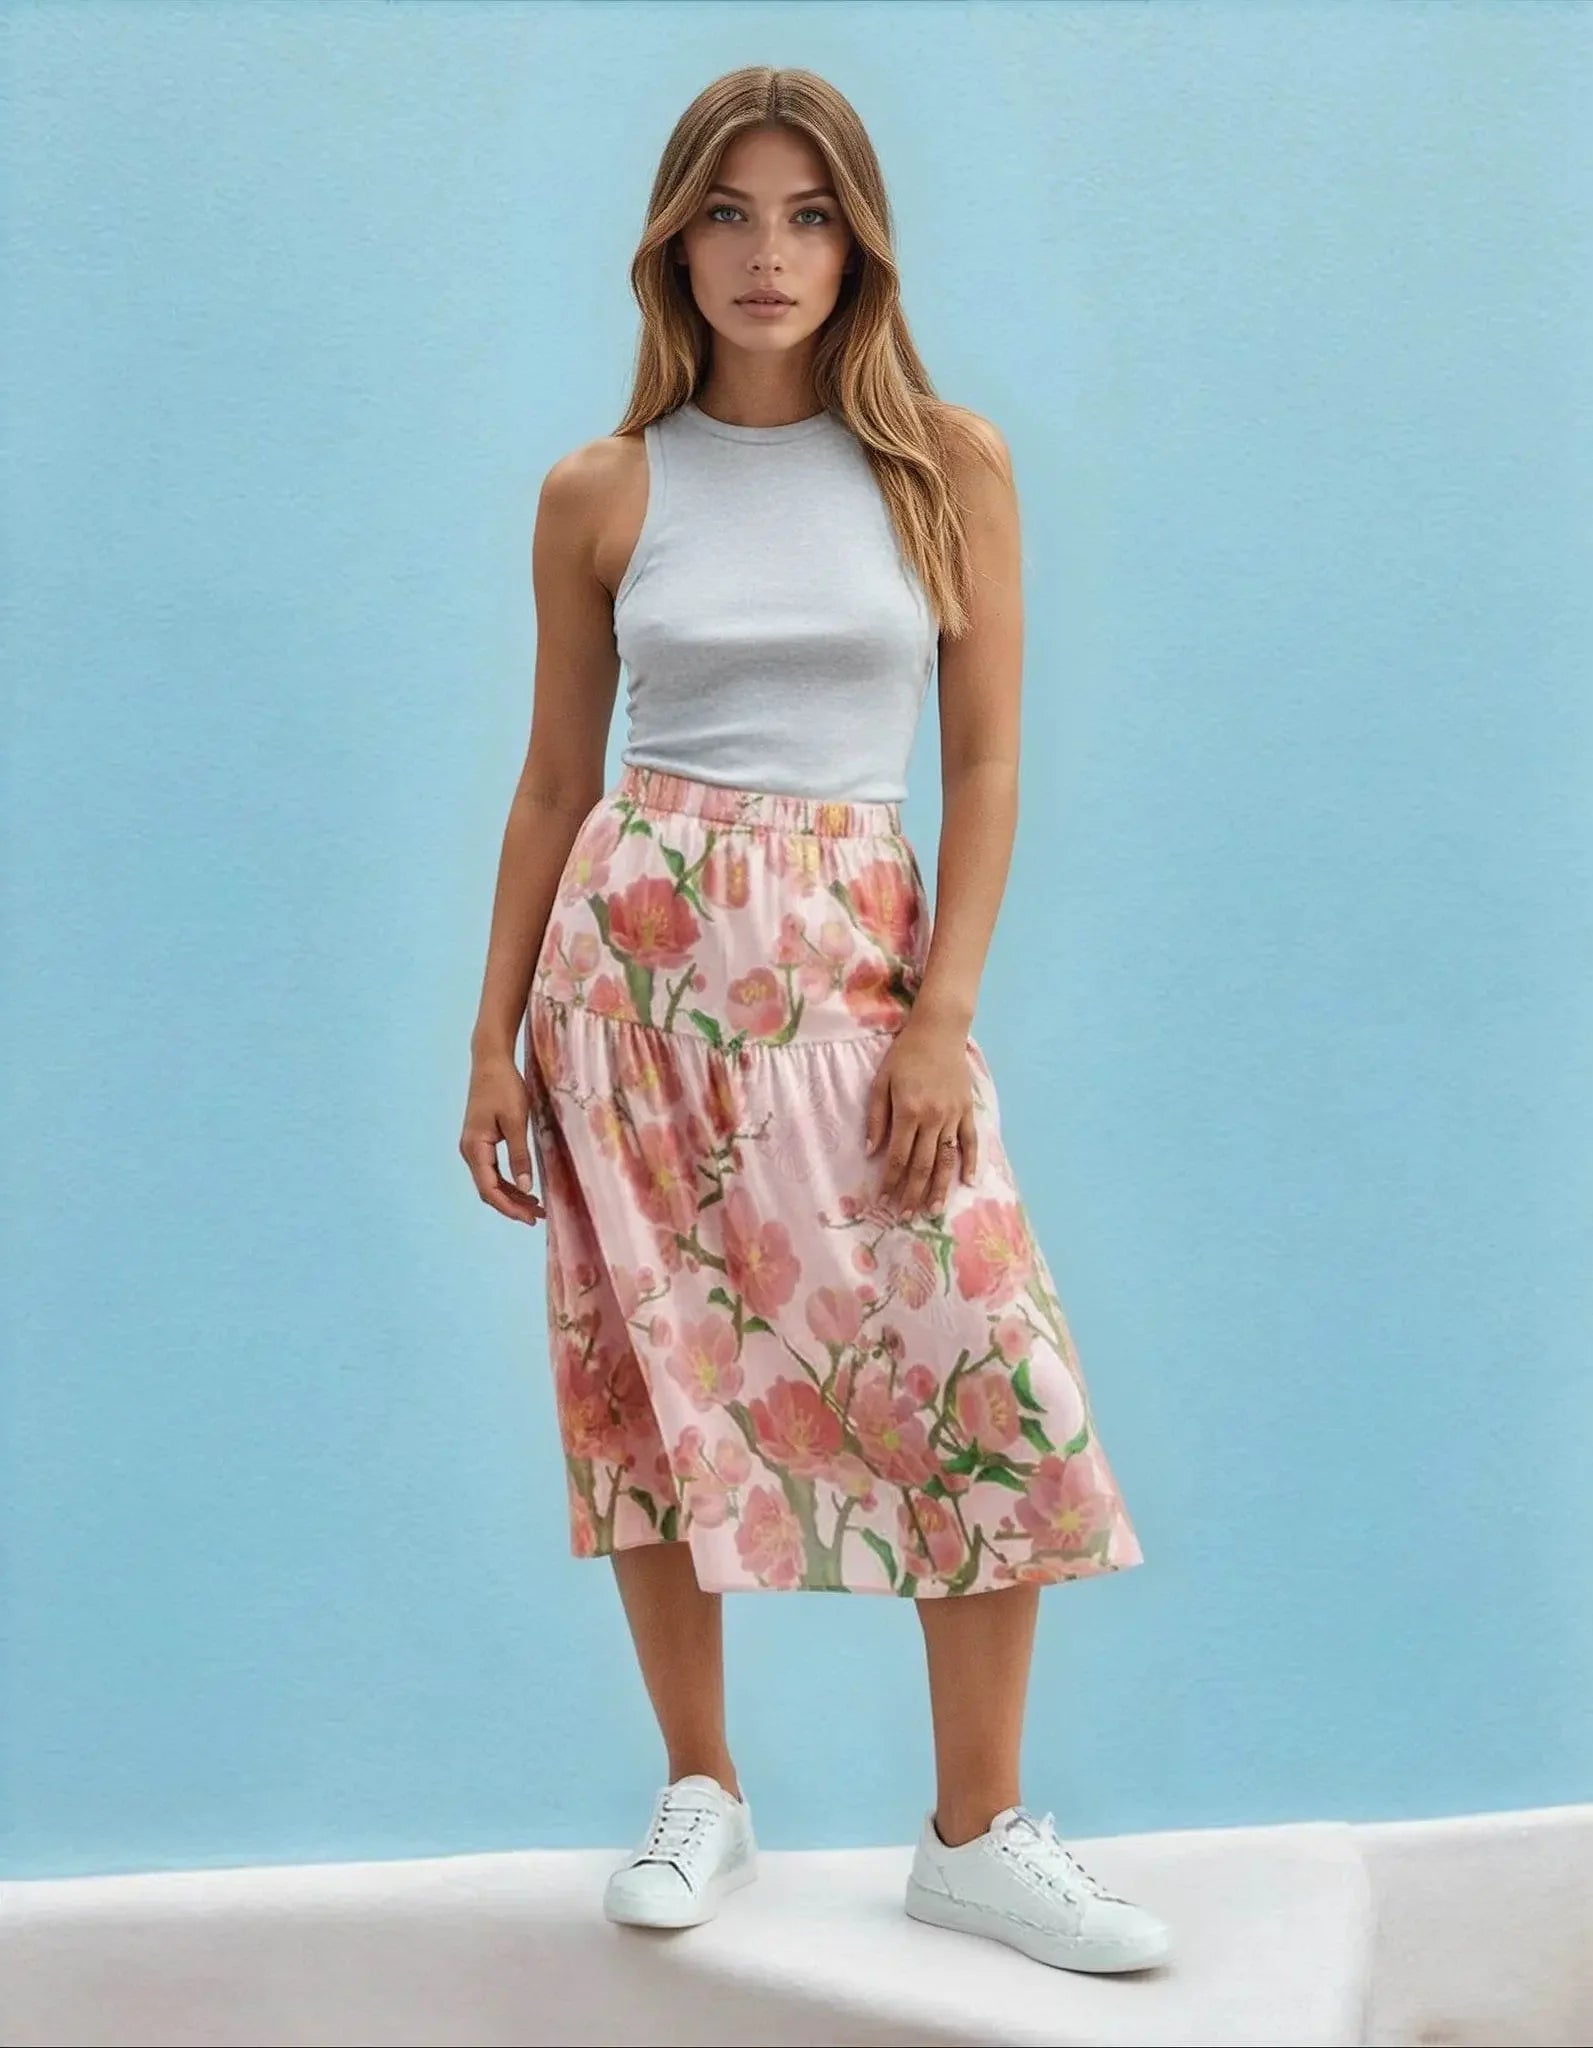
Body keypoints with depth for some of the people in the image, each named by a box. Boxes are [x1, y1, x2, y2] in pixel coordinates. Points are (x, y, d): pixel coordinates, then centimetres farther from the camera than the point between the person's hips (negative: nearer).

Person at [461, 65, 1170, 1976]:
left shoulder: (948, 463, 2)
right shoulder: (600, 491, 5)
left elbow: (987, 763, 1)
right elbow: (556, 778, 10)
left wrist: (943, 1016, -9)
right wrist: (496, 1039, 8)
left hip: (854, 960, 0)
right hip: (634, 950, 1)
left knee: (987, 1385, -6)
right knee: (655, 1365, 4)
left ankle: (979, 1836, 9)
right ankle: (702, 1794, 22)